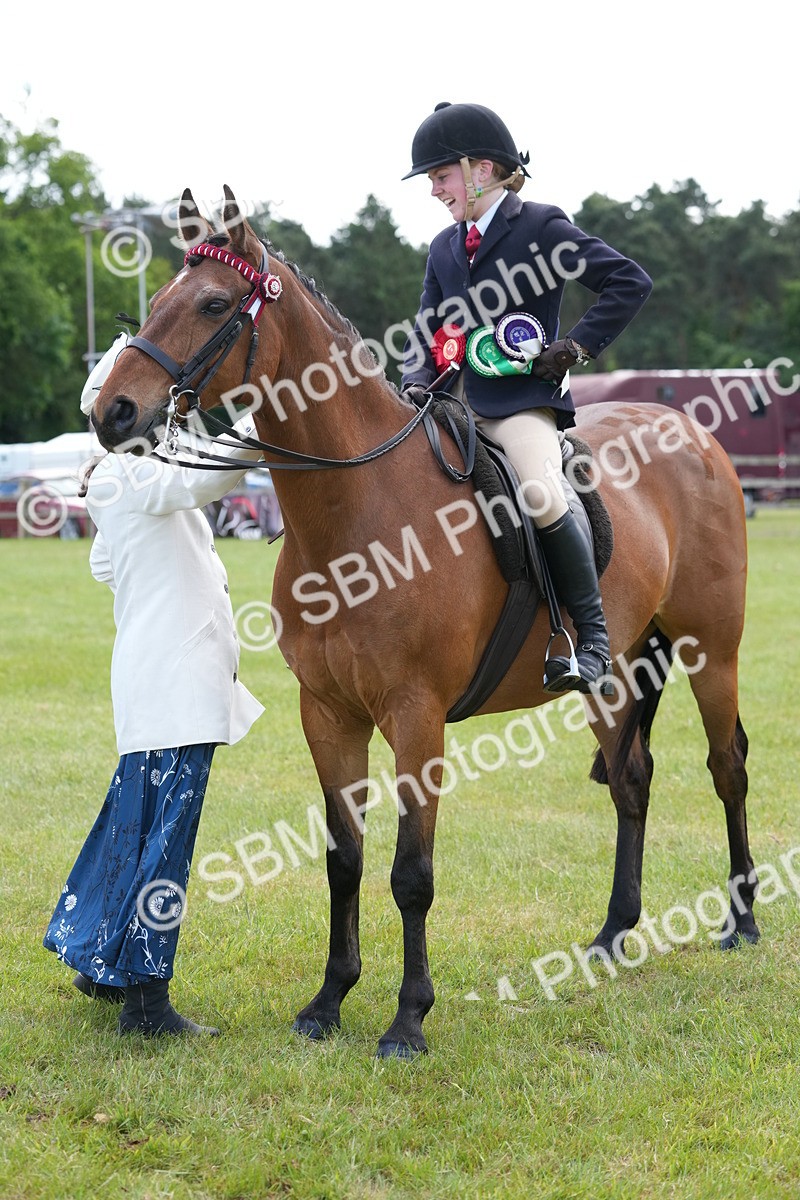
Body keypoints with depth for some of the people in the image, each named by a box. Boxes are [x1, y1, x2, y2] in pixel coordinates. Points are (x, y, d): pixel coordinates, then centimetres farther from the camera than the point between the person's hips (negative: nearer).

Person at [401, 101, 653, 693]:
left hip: (522, 400, -8)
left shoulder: (542, 227, -2)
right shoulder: (444, 249, 18)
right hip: (455, 403, 8)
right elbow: (427, 334, 23)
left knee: (541, 495, -32)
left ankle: (593, 640, -22)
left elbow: (630, 281, -6)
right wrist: (417, 389, 2)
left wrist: (578, 345, -11)